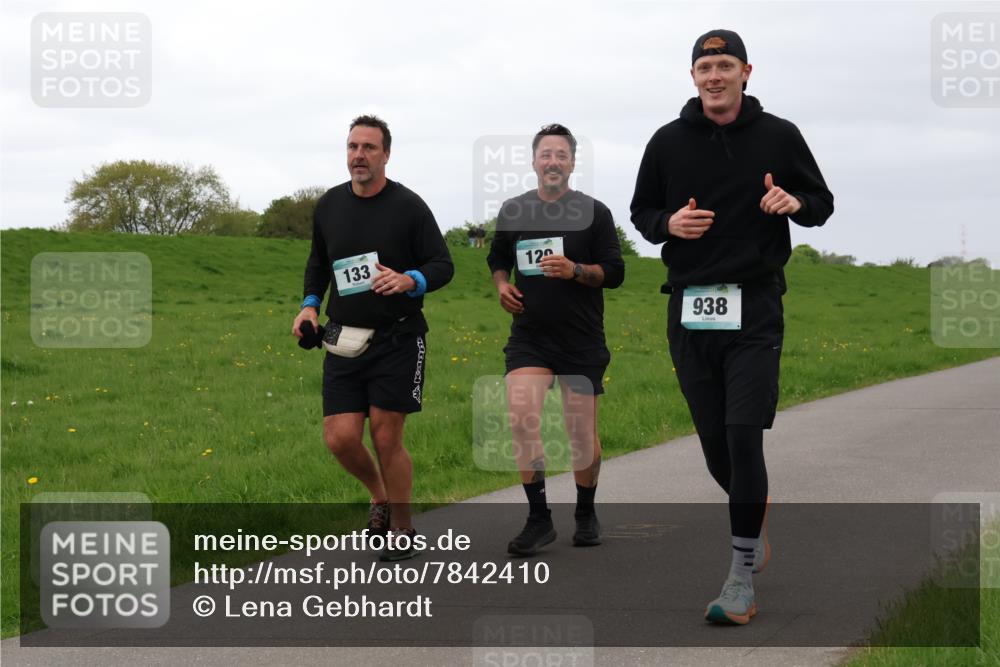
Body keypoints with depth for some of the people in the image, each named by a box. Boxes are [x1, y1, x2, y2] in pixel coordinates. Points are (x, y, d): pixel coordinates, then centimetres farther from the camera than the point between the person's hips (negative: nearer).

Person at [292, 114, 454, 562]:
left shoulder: (408, 206, -7)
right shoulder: (328, 205, 7)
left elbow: (442, 266, -4)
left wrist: (409, 281, -25)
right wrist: (310, 304, 7)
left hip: (398, 339, -4)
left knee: (386, 438, -3)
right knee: (340, 437, -4)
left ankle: (401, 528, 16)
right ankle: (380, 496, 26)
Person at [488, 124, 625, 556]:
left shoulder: (594, 212, -1)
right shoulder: (512, 211, 6)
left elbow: (614, 273, -2)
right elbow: (497, 258, 23)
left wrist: (575, 270, -20)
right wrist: (501, 284, 2)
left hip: (582, 341, -1)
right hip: (529, 337, 1)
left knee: (582, 435, 5)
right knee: (520, 417, -19)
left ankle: (585, 514, 28)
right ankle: (538, 520, -10)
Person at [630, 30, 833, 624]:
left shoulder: (779, 136, 3)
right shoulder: (668, 142, 6)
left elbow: (823, 204, 11)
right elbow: (641, 211, 15)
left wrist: (795, 203, -12)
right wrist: (668, 223, -8)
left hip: (754, 310, -3)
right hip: (689, 311, 3)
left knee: (744, 437, -12)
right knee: (715, 442, 8)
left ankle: (743, 578, -8)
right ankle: (755, 518, 38)